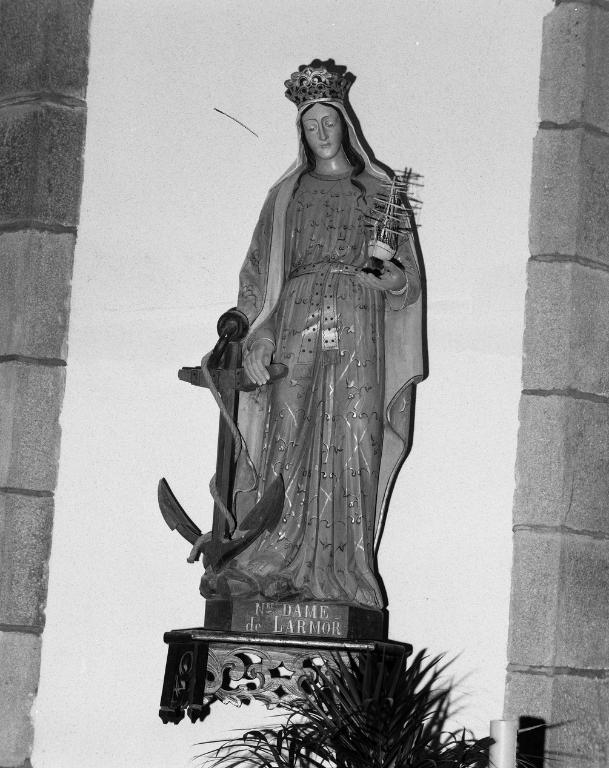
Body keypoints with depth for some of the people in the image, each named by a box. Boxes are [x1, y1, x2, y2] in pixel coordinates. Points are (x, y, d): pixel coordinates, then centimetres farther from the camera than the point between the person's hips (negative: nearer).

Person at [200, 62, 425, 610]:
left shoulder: (378, 191, 17)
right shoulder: (286, 195, 19)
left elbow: (408, 272, 13)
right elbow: (258, 272, 13)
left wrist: (394, 281, -11)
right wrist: (257, 335, -2)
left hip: (359, 329, 0)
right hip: (295, 324, 0)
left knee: (352, 449, -8)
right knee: (287, 441, -11)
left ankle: (340, 574, -9)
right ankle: (273, 568, -14)